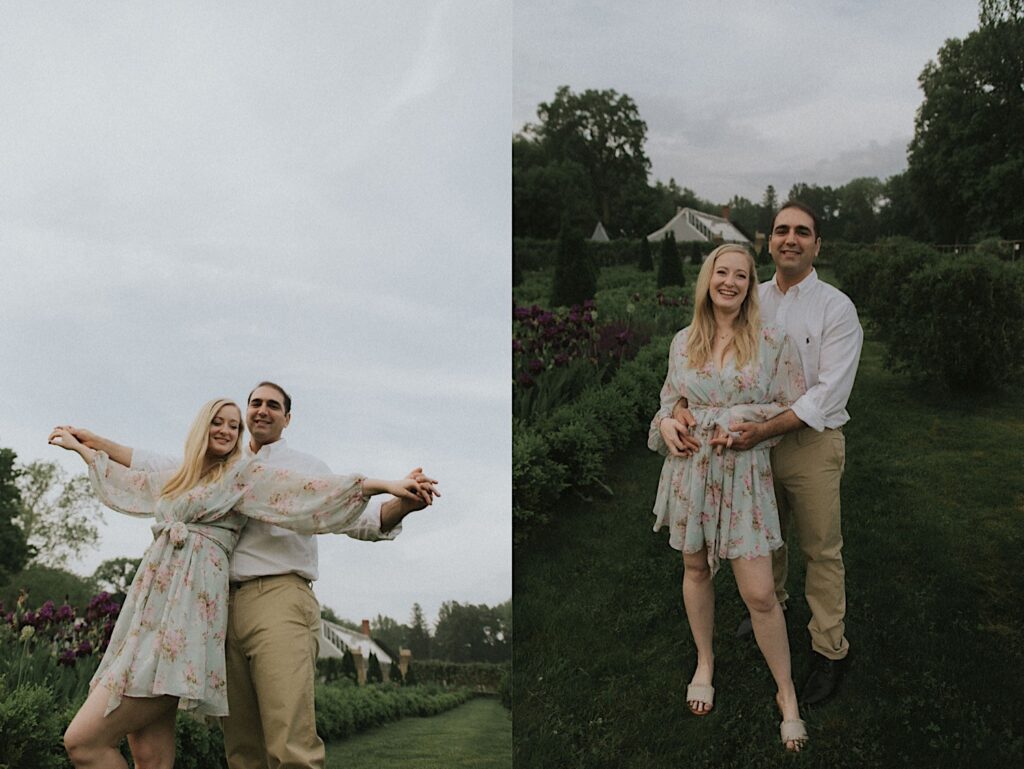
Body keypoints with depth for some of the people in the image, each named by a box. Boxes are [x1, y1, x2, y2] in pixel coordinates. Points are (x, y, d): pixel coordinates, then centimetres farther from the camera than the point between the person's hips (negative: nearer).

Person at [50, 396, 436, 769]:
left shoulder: (243, 472, 7)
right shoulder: (178, 479, 25)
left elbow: (308, 488, -2)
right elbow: (127, 480, 43)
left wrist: (384, 485, -12)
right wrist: (79, 446, 54)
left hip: (187, 604, -6)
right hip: (149, 603, 6)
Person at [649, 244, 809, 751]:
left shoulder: (773, 341, -6)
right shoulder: (683, 342, 4)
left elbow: (794, 408, -2)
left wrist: (743, 419, -16)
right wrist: (666, 422, -7)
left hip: (743, 471, -3)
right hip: (689, 467, 3)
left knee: (759, 593, -6)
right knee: (695, 569, 16)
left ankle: (786, 692, 11)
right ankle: (704, 661, 38)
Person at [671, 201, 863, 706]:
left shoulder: (836, 308, -11)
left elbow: (829, 394, -18)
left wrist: (764, 429, -27)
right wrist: (682, 404, -17)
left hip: (812, 442, -4)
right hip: (757, 438, 4)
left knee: (821, 549, 5)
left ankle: (829, 649, 19)